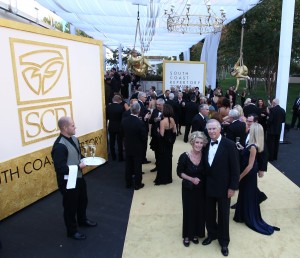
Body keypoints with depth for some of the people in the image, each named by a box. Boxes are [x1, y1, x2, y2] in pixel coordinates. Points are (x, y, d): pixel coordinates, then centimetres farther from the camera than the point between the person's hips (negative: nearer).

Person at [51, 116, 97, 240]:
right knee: (70, 206, 11)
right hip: (67, 181, -9)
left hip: (79, 177, 9)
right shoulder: (59, 146, -28)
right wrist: (79, 166, -24)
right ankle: (72, 231, 33)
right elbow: (60, 168, -31)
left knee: (83, 200, 27)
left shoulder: (74, 139, 1)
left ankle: (82, 220, 53)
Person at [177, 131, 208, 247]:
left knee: (200, 211, 13)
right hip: (188, 188, -2)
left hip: (201, 188, 3)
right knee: (188, 211, 11)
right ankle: (187, 235, 32)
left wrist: (200, 179, -9)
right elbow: (179, 172, -9)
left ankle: (195, 234, 36)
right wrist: (191, 179, -19)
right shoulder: (184, 156, -19)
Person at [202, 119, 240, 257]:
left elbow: (235, 168, -13)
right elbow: (205, 165, 5)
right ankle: (212, 234, 42)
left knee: (223, 215, 13)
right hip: (208, 186, 4)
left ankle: (224, 241, 33)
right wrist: (203, 181, 2)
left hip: (223, 187, -4)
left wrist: (233, 187, -13)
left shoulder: (229, 145, -15)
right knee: (209, 213, 17)